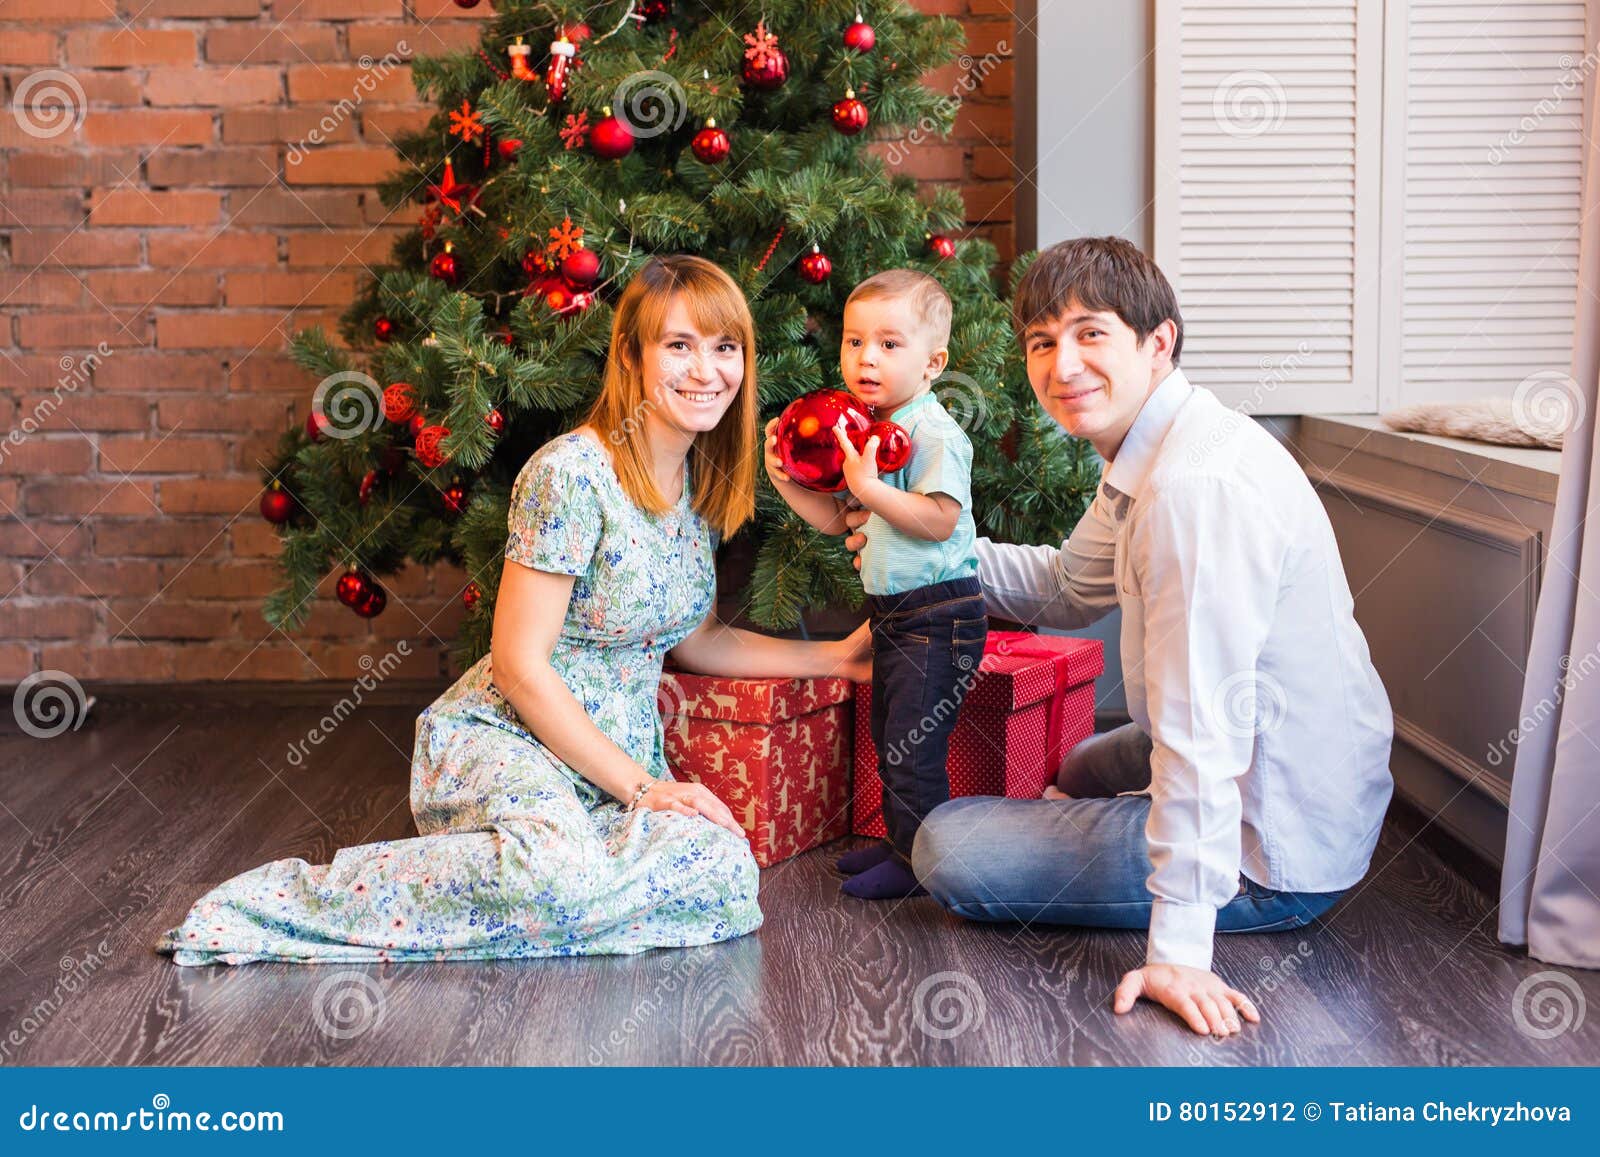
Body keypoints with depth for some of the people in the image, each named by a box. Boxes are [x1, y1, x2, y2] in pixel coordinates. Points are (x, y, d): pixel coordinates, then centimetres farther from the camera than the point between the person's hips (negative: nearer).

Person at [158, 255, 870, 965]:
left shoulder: (702, 481, 8)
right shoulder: (571, 474, -16)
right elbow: (520, 666, -16)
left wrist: (832, 657, 14)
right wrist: (640, 787, -15)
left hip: (617, 758, 7)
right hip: (504, 740, -7)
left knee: (725, 872, -25)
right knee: (560, 876, -40)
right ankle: (298, 895, -19)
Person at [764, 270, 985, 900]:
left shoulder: (934, 434, -17)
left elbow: (939, 520, -27)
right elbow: (835, 520, 15)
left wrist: (868, 486, -30)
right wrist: (785, 480, 2)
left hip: (938, 616, -10)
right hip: (893, 612, 10)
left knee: (912, 747, -6)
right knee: (888, 737, 19)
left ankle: (918, 862, 5)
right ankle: (900, 841, 32)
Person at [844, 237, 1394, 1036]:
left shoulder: (1199, 486, -30)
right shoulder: (1151, 456, 4)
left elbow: (1200, 726, -33)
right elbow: (1070, 588, 21)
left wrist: (1179, 947, -32)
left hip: (1271, 862, -11)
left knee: (948, 849, -7)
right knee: (1084, 768, 37)